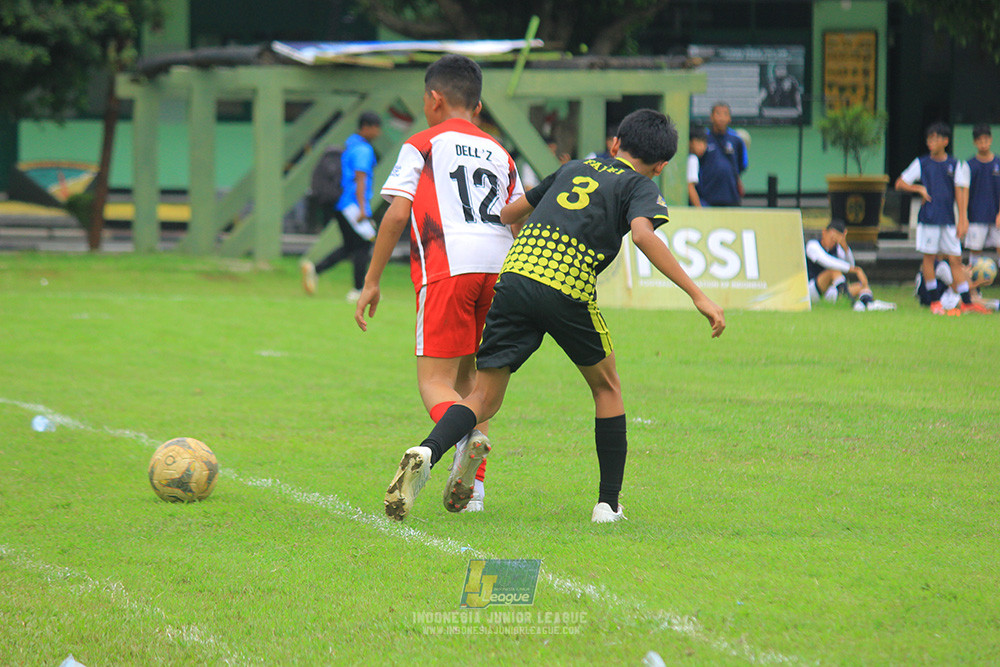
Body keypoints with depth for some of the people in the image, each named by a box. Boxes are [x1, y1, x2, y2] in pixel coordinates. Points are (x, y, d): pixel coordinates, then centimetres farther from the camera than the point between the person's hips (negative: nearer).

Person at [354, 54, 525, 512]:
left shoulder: (422, 146, 10)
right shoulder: (499, 154, 24)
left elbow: (397, 214, 0)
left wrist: (372, 281, 3)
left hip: (447, 268, -5)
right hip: (500, 268, 5)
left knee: (435, 380, -5)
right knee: (467, 376, 18)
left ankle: (467, 438, -39)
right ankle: (473, 486, 9)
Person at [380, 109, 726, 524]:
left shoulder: (573, 169, 29)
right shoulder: (640, 186, 13)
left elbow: (509, 213, 38)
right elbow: (643, 234, -9)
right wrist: (697, 295, -11)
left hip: (515, 274, 4)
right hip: (569, 290, -4)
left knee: (484, 399, 4)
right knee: (606, 387, 21)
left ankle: (428, 452, -26)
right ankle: (608, 503, 18)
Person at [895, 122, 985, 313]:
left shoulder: (955, 165, 7)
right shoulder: (921, 163, 5)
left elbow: (960, 192, 5)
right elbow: (900, 183, 8)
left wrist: (962, 219, -1)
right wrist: (920, 189, -8)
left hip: (948, 220, 1)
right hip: (928, 218, -1)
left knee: (955, 260, 0)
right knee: (929, 257, -1)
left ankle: (967, 303, 0)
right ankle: (935, 302, 8)